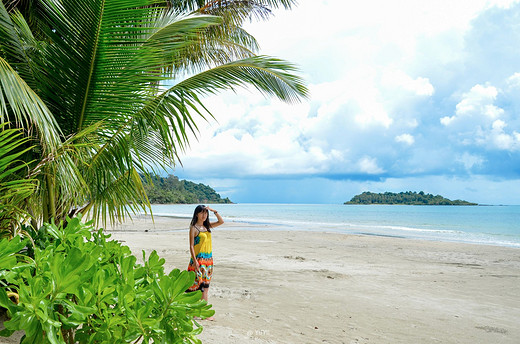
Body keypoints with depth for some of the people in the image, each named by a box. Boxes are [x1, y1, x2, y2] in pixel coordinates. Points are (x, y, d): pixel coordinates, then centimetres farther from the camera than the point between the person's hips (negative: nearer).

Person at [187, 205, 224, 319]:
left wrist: (214, 211, 2)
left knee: (205, 286, 8)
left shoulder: (207, 226, 12)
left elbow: (221, 221, 14)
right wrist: (195, 261, -16)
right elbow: (191, 246, -10)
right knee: (196, 285, -3)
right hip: (199, 259, -6)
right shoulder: (194, 228, -6)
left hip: (208, 259, 7)